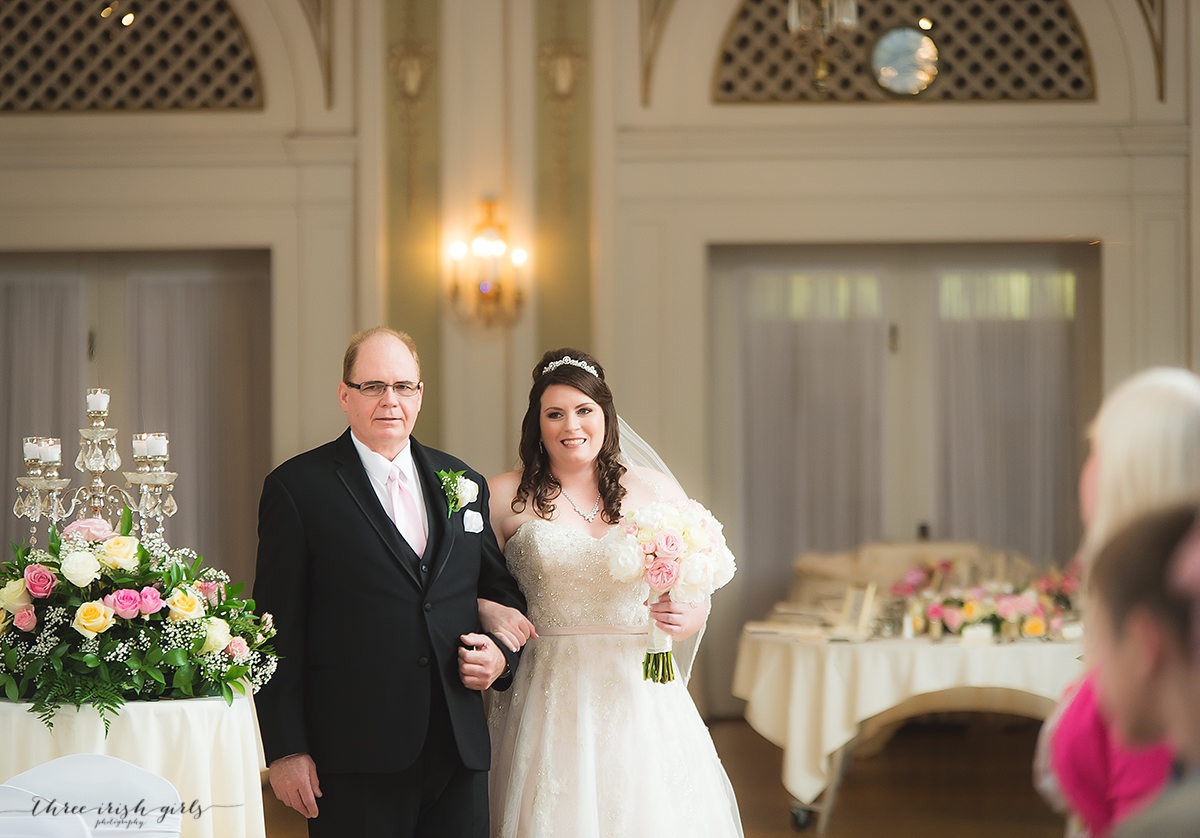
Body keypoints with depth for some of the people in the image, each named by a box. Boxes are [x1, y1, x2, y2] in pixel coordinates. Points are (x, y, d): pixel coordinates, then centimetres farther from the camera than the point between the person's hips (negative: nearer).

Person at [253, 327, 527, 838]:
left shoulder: (462, 484, 14)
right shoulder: (297, 487, -1)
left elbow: (502, 591, 24)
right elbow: (278, 629, -4)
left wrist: (502, 654, 2)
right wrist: (285, 750, -9)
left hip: (459, 756, 5)